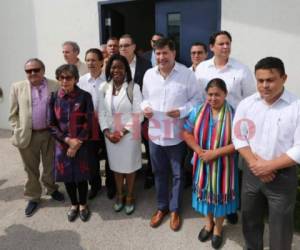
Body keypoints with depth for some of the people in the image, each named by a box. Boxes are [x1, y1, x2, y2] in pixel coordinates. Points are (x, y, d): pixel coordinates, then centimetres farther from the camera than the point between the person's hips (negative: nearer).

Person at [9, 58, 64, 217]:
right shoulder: (17, 87, 0)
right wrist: (18, 131, -2)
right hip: (27, 135, 0)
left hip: (50, 134, 0)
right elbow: (13, 114, 4)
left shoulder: (55, 86, -1)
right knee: (31, 169, 13)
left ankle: (51, 189, 40)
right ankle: (33, 197, 30)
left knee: (50, 166, 16)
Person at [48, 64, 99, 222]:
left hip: (82, 144, -2)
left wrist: (77, 143, -13)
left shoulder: (84, 96, -8)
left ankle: (83, 205, 31)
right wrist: (67, 140, -12)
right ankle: (74, 204, 34)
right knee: (67, 176, 12)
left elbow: (89, 122, -9)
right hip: (62, 144, 3)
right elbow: (52, 124, 0)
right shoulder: (54, 98, -1)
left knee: (81, 175, 8)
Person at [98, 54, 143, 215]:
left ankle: (129, 197, 33)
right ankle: (119, 195, 37)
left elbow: (138, 115, -12)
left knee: (130, 166, 11)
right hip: (110, 135, 3)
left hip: (129, 134, -3)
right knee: (116, 166, 17)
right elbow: (101, 112, 3)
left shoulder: (133, 88, -10)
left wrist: (122, 132, -16)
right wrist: (107, 132, -10)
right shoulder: (104, 88, 2)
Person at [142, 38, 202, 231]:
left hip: (177, 134, -3)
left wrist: (182, 111, -22)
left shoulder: (187, 74, -9)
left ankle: (175, 209, 34)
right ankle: (162, 207, 38)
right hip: (155, 133, 4)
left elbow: (197, 99, -6)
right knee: (159, 172, 18)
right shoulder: (149, 74, 3)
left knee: (177, 174, 13)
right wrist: (145, 107, -9)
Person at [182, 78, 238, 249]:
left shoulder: (234, 115, -16)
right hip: (203, 163, 3)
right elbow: (187, 133, 0)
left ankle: (218, 228, 41)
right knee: (205, 193, 19)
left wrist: (215, 153, -22)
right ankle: (209, 223, 46)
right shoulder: (198, 111, -5)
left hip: (223, 164, -3)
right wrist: (199, 150, -14)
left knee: (220, 194, 14)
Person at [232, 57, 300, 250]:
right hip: (252, 172, 4)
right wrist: (255, 162, -13)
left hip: (283, 176, -3)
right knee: (250, 219, 21)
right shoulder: (246, 104, -2)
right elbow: (238, 136, -1)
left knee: (280, 226, 12)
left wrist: (269, 165, -18)